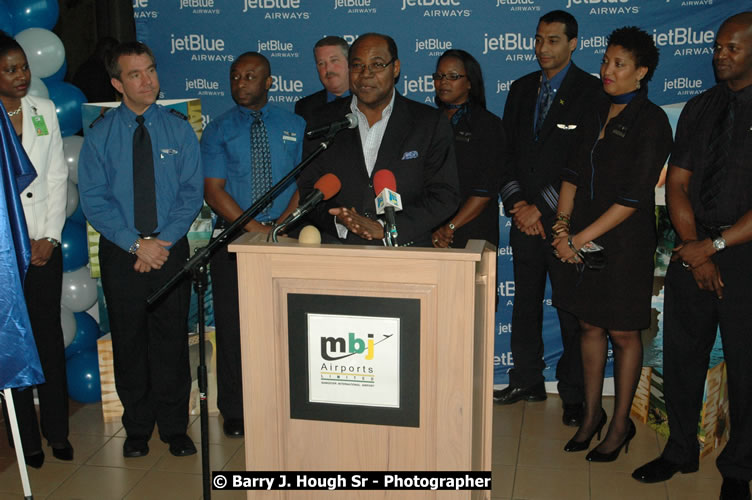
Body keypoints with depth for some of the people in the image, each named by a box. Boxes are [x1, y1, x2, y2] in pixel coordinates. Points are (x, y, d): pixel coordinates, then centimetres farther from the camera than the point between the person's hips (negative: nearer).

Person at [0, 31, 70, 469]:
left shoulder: (44, 110, 7)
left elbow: (58, 176, 7)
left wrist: (51, 236, -2)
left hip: (45, 244, 3)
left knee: (50, 334, 6)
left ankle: (57, 431, 16)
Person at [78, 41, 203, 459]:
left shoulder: (178, 129, 2)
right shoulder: (100, 135, 1)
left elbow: (192, 191, -2)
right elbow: (93, 200, -4)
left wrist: (162, 242, -13)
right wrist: (137, 244, -14)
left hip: (171, 248, 0)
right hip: (120, 252, 0)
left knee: (172, 341, 5)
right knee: (129, 341, 9)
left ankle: (175, 428, 19)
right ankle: (137, 428, 24)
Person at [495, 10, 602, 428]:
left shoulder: (591, 92, -4)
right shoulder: (521, 89, 13)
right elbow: (507, 152, 11)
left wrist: (541, 207, -10)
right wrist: (518, 203, -2)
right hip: (525, 218, 5)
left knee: (572, 311, 1)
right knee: (525, 304, 12)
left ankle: (574, 394, 13)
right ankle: (527, 381, 26)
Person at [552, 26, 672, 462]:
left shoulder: (650, 121, -11)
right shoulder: (597, 115, 10)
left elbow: (634, 196, -17)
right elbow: (575, 172, 10)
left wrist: (581, 238, -17)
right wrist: (563, 223, -5)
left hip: (626, 243, -6)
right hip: (584, 240, 6)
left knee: (623, 333, 6)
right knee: (591, 325, 13)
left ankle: (621, 423, 21)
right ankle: (592, 414, 28)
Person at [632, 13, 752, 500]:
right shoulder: (699, 109, 10)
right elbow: (677, 184, 6)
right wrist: (693, 247, -6)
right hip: (694, 250, 4)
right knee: (681, 355, 11)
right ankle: (681, 451, 29)